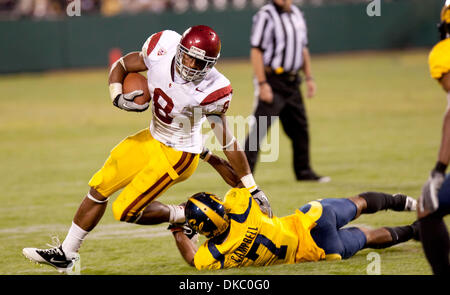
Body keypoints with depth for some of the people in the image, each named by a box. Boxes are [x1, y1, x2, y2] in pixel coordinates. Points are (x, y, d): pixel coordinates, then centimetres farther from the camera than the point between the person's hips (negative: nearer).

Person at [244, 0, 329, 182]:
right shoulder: (266, 15, -11)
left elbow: (303, 49, 21)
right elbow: (256, 51, -16)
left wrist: (309, 78, 16)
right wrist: (262, 84, -21)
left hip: (292, 82, 8)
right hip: (272, 81, -8)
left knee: (300, 126, 14)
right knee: (260, 128, -12)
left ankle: (304, 171, 26)